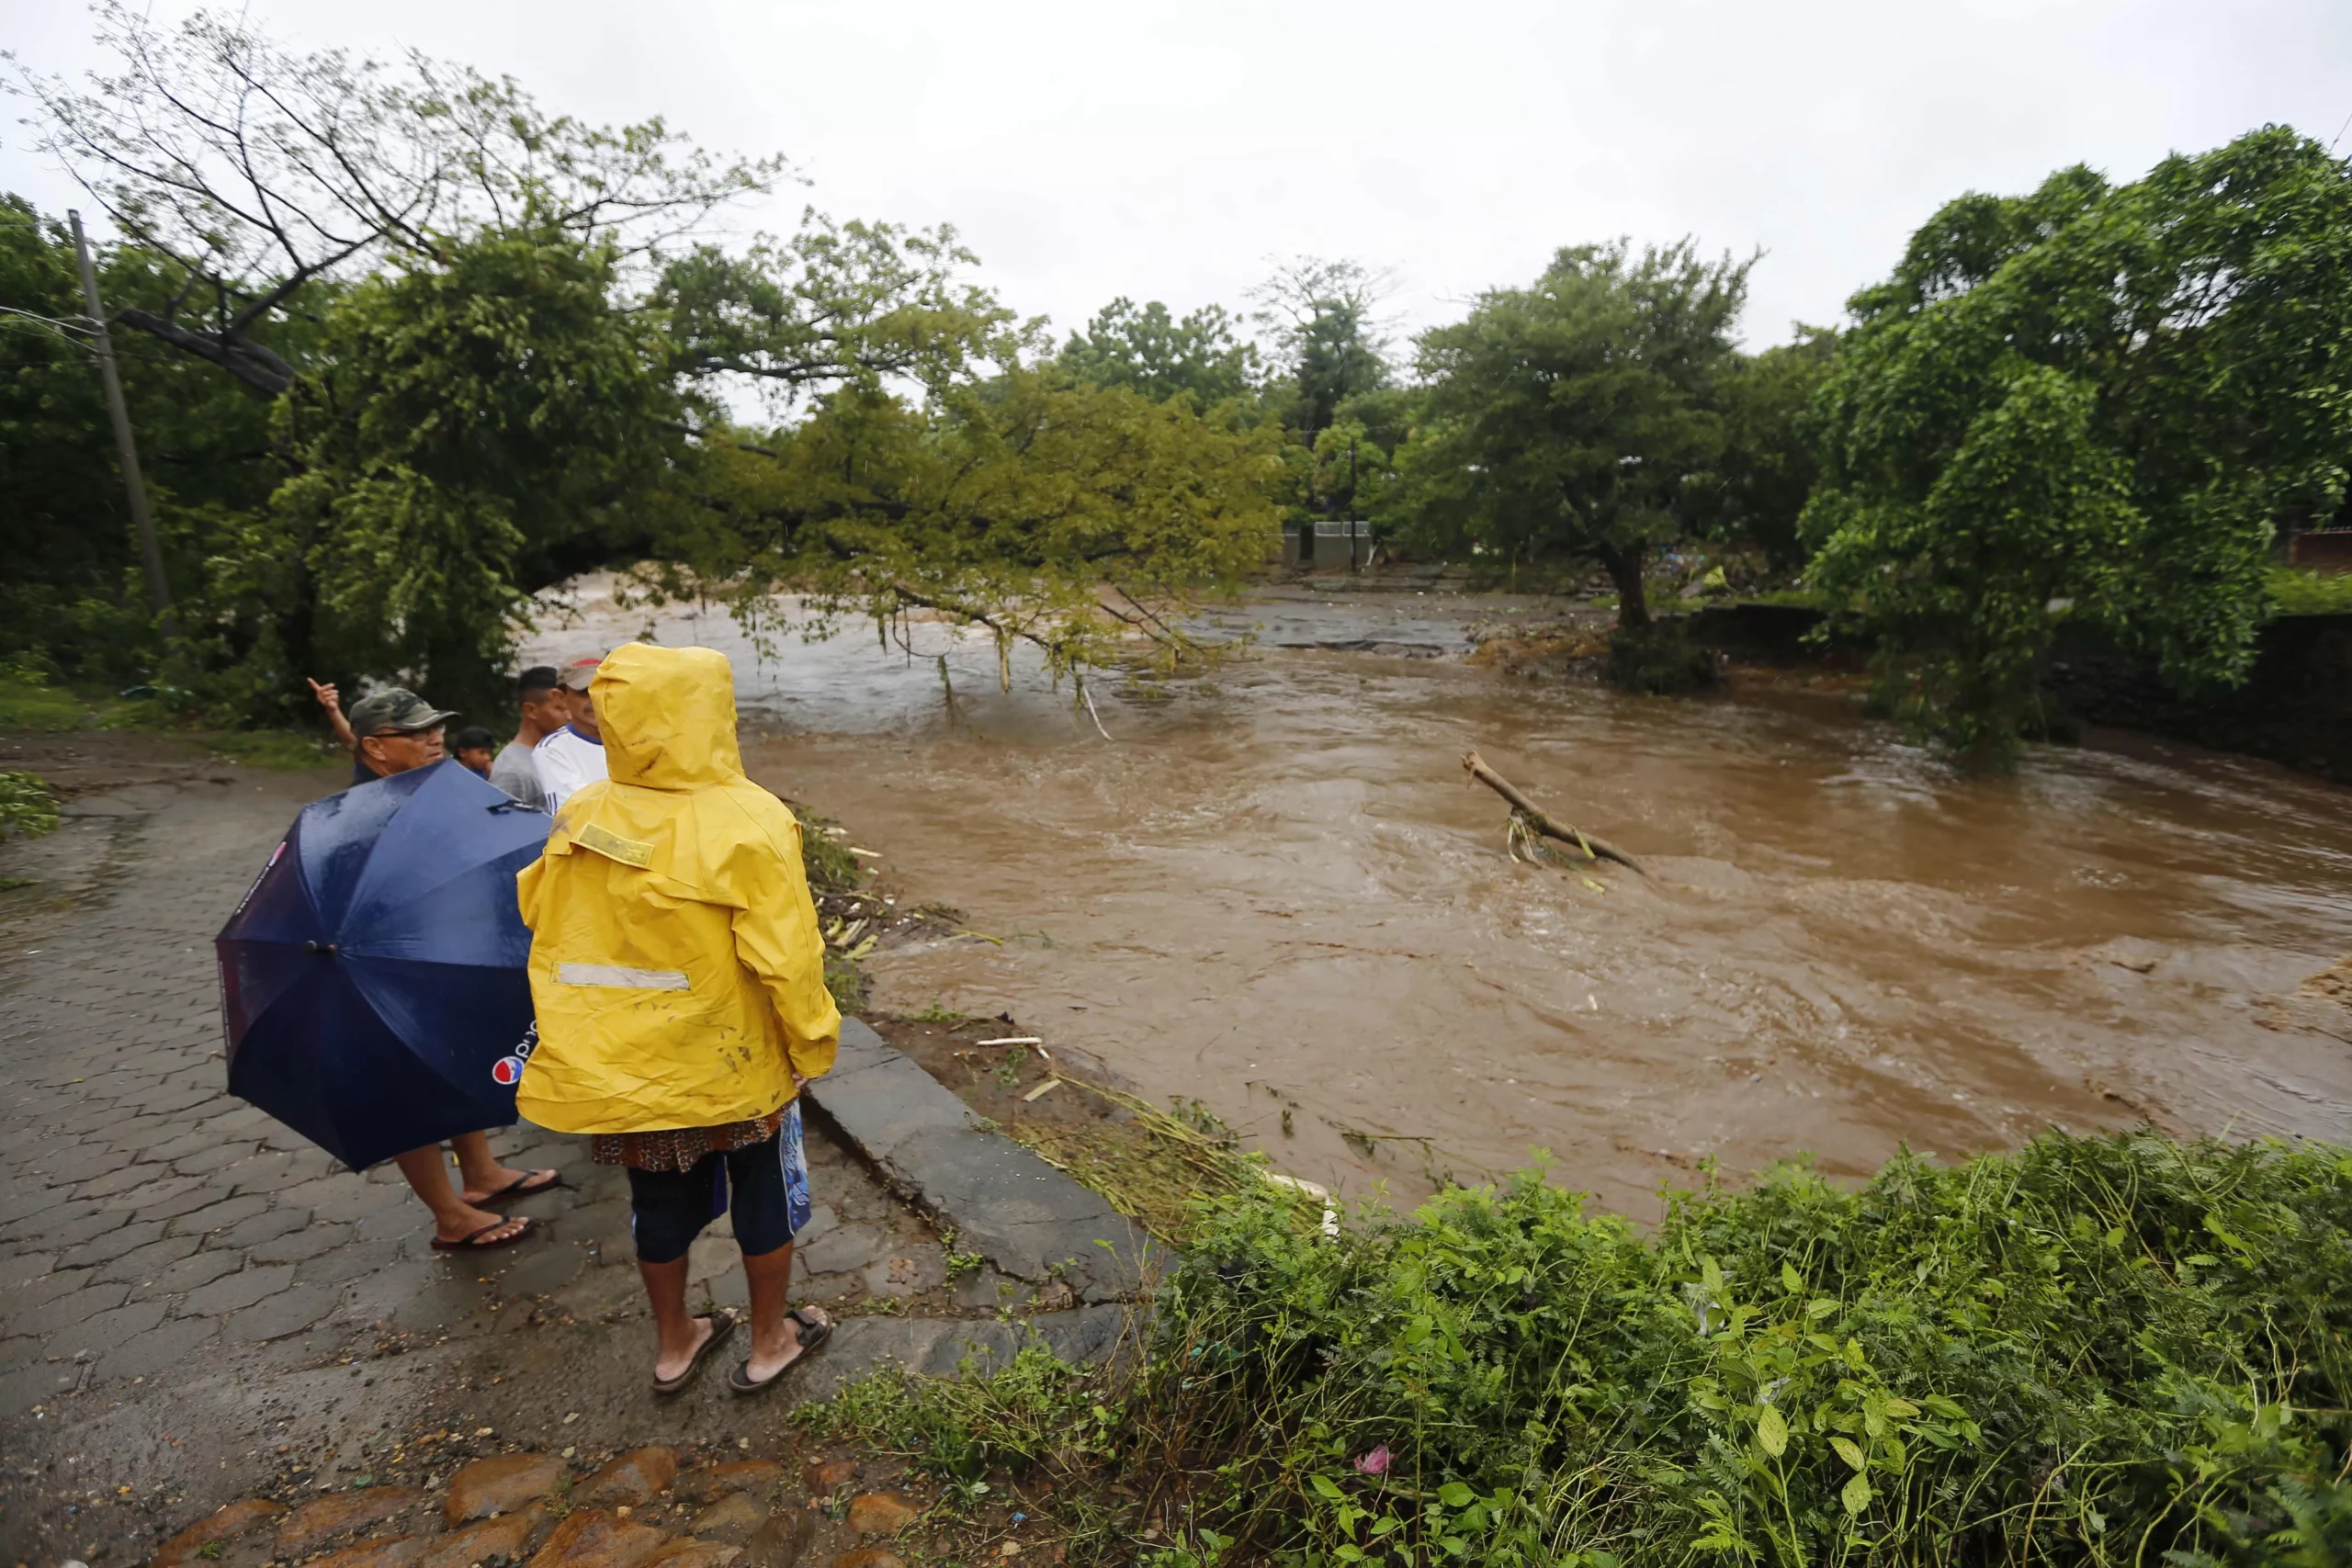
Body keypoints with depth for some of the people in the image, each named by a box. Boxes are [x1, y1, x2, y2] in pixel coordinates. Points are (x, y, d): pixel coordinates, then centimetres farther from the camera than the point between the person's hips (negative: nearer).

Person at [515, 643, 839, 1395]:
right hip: (733, 1065, -4)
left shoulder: (579, 819, -9)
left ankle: (672, 1343, 44)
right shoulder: (749, 824, -24)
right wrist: (811, 1045, -9)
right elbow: (785, 959, -23)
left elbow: (540, 920, 4)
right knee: (764, 1195, 18)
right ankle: (771, 1343, 36)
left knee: (660, 1203, 24)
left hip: (624, 1068, 4)